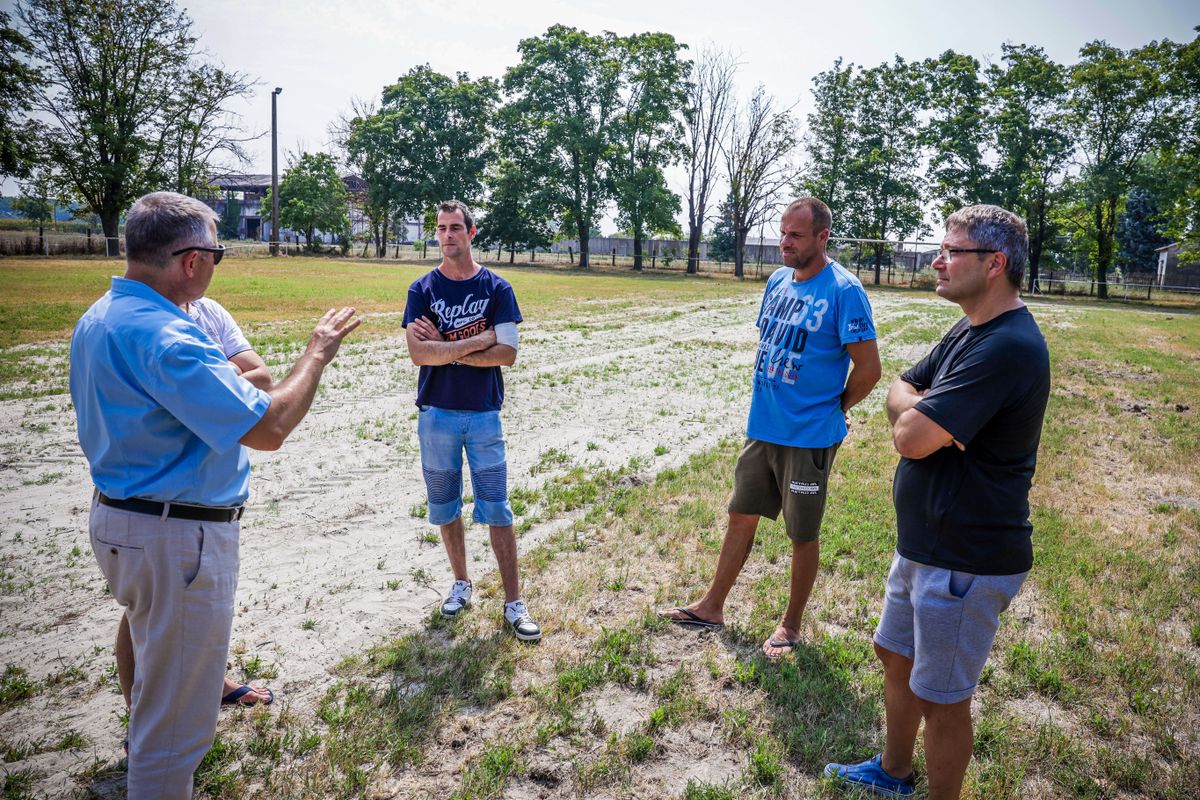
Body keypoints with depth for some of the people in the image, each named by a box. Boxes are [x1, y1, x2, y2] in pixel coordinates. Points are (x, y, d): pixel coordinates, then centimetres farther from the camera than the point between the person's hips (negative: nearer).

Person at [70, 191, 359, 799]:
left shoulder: (98, 318, 6)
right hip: (176, 539, -10)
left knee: (162, 669, 33)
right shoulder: (165, 337, -26)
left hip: (116, 516, 11)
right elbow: (267, 428, -29)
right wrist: (318, 352, -15)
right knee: (175, 715, 6)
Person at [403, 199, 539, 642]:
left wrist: (444, 347, -13)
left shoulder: (497, 288, -1)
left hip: (484, 414, -1)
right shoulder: (423, 289, 0)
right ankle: (461, 583, 31)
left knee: (496, 509, 1)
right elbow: (418, 353, -13)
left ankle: (514, 602, 9)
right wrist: (477, 341, -15)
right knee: (445, 505, 13)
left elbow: (507, 354, -11)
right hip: (437, 413, 1)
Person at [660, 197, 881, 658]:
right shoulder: (778, 281, 7)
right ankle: (712, 607, 30)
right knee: (741, 516, 16)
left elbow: (868, 368, -15)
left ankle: (791, 625, 27)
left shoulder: (843, 290, -16)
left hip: (808, 437, -7)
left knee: (803, 534, 9)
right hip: (762, 427, 7)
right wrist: (767, 400, 12)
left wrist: (833, 409, -2)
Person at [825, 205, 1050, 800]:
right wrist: (926, 411, -15)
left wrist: (915, 412, -7)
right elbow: (897, 394, 7)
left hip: (965, 563, -10)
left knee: (941, 697, 7)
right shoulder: (968, 332, 8)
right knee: (896, 657, 24)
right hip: (924, 544, 10)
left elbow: (910, 436, -29)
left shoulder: (1007, 347, -25)